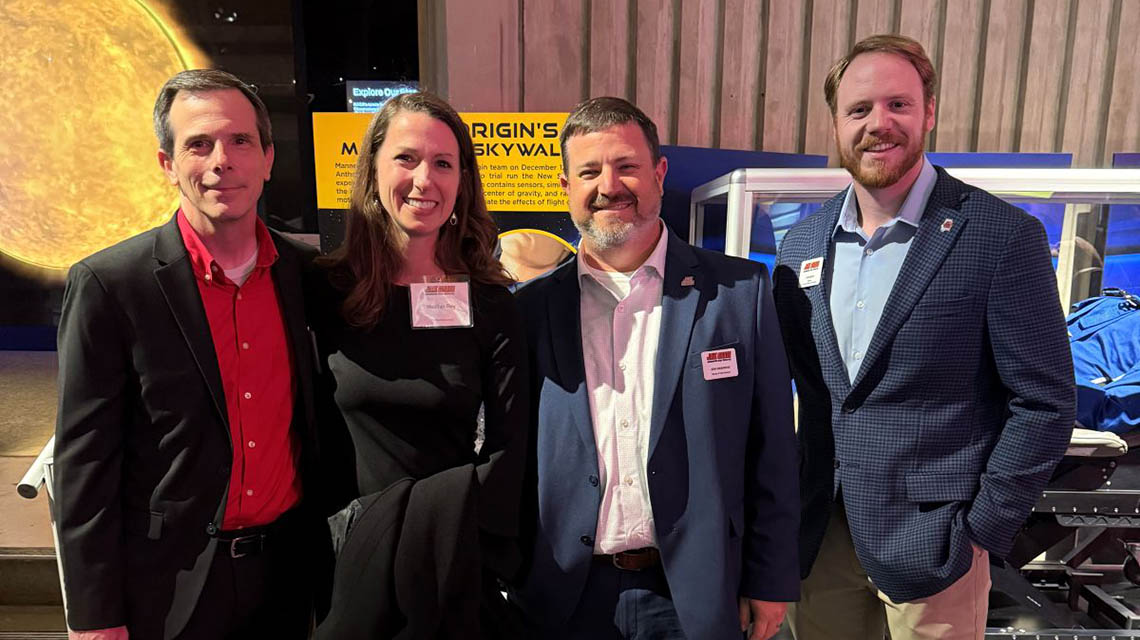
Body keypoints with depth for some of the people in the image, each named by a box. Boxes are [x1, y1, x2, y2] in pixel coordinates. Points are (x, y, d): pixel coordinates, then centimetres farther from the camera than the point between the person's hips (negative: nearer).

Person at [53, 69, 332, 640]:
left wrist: (328, 546, 8)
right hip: (168, 587, -3)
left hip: (286, 571, 3)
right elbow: (84, 462, -10)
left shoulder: (307, 272, -2)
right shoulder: (106, 284, -12)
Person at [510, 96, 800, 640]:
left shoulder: (740, 290, -5)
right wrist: (510, 585, 4)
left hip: (695, 595, -1)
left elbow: (771, 449, -2)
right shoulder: (533, 309, -1)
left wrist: (770, 579, -1)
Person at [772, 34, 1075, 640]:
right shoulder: (801, 243, 3)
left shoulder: (1004, 236, -11)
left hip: (929, 543, -4)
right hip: (819, 539, 4)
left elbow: (1044, 404, -8)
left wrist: (980, 533, -9)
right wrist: (791, 509, 6)